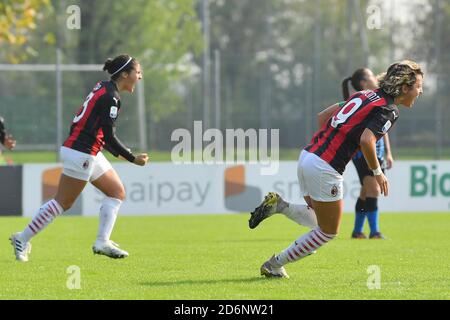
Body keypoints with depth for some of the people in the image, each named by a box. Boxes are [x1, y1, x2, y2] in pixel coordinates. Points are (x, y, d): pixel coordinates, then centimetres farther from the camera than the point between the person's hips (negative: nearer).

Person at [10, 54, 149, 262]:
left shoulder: (104, 89, 12)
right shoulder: (110, 97, -17)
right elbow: (109, 136, -20)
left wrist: (119, 153, 19)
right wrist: (133, 159, -15)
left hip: (89, 153, 10)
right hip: (81, 153, -10)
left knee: (117, 192, 8)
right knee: (63, 203, -3)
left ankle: (102, 241, 2)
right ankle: (22, 239, 5)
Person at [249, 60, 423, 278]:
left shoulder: (365, 95, 15)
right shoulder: (388, 111, -9)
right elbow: (366, 140, -25)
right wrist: (378, 172, -11)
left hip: (307, 156, 8)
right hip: (325, 168, -8)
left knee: (318, 221, 24)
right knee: (328, 232, 9)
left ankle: (278, 205, 4)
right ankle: (274, 265, 11)